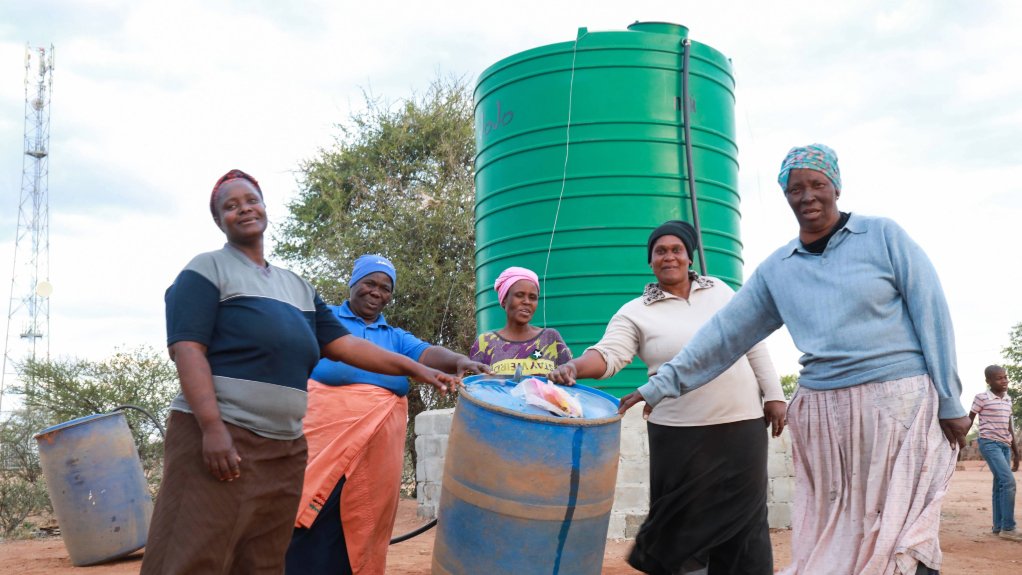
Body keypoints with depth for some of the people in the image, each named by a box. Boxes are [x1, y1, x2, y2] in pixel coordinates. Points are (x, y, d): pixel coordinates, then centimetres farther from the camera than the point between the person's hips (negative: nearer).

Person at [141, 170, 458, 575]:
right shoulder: (208, 269, 1)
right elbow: (187, 348, -10)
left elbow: (343, 343, 17)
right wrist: (212, 426, -22)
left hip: (287, 448, 7)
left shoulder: (298, 287, 20)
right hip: (217, 435, -6)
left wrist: (416, 369, 9)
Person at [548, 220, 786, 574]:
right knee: (684, 518, 1)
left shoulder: (720, 291, 9)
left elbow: (754, 345, 12)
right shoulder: (636, 313, -1)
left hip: (743, 425, 3)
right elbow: (609, 353, -16)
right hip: (681, 433, -3)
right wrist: (574, 367, -36)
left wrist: (774, 395, 8)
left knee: (745, 518, 8)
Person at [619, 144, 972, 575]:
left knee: (901, 526, -3)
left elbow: (931, 314, -1)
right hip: (822, 410, 3)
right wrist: (663, 384, 6)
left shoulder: (883, 236, 1)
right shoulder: (775, 269, 9)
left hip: (899, 399, -3)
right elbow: (725, 332, 10)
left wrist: (950, 402, -4)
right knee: (832, 528, 5)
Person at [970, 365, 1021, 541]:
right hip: (990, 444, -7)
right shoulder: (982, 398, -6)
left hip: (1005, 446, 7)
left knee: (1000, 485, 4)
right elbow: (969, 421, -2)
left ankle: (999, 526, 7)